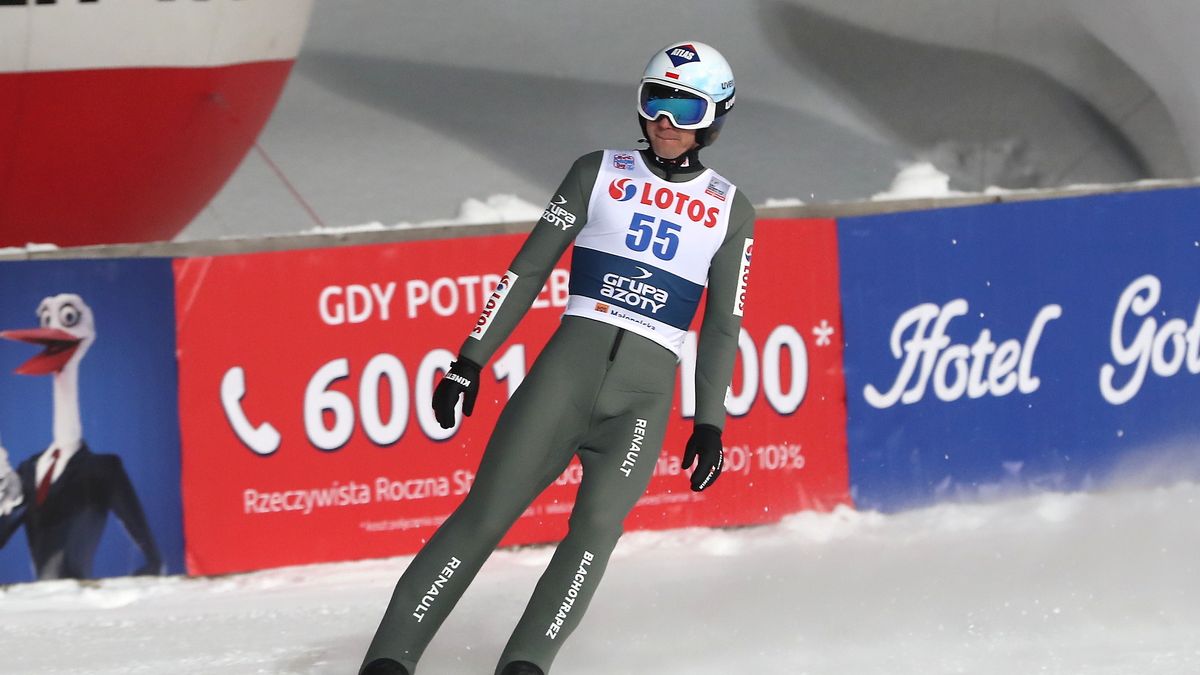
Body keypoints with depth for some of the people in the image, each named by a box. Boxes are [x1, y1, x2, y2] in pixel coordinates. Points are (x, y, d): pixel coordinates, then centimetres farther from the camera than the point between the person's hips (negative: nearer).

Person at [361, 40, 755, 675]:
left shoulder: (730, 212, 13)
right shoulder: (600, 173, 11)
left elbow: (722, 325, 16)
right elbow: (528, 270, 10)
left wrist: (709, 426, 9)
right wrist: (470, 361, 4)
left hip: (647, 392, 0)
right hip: (568, 366, 0)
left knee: (597, 523, -23)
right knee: (484, 513, -8)